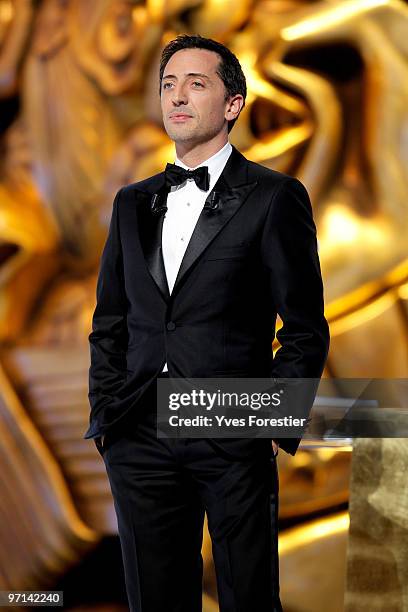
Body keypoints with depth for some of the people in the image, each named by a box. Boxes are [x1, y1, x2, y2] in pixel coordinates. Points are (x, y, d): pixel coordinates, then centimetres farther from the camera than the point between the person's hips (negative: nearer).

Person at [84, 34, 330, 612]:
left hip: (235, 439, -4)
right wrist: (104, 414, 8)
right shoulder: (133, 202, 15)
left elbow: (306, 330, -1)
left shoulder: (274, 197, 0)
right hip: (140, 439, 4)